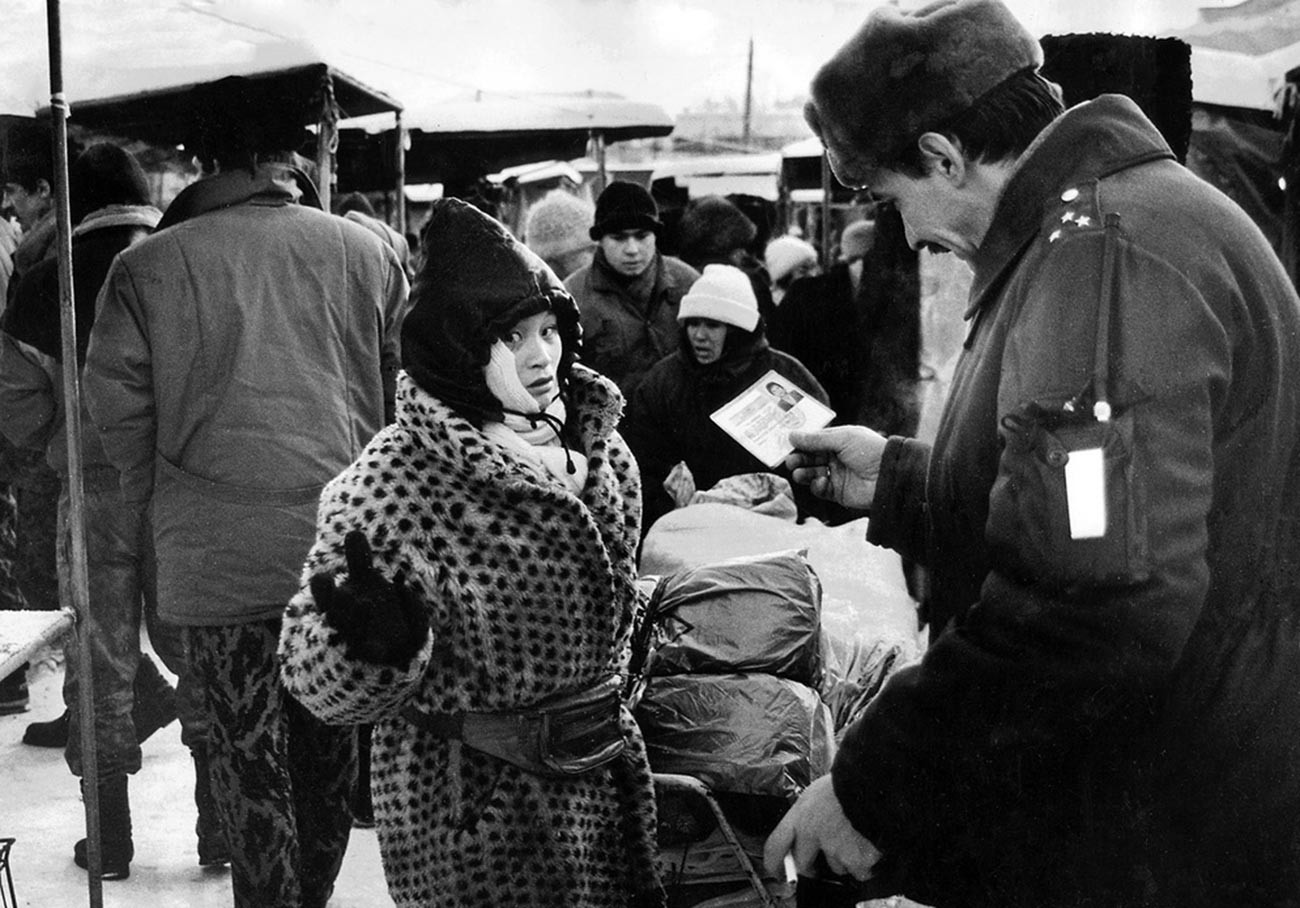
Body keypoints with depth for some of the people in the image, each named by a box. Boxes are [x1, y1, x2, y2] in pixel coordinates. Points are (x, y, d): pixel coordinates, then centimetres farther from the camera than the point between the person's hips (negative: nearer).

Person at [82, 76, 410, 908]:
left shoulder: (146, 268, -5)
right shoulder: (364, 253, -1)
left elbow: (116, 402, -1)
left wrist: (158, 497, 15)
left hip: (214, 551, -2)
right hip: (341, 545, 2)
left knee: (249, 754, 7)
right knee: (329, 740, 16)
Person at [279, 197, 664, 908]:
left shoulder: (598, 449, 1)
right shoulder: (391, 484, -19)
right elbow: (322, 684, -18)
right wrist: (370, 642, -37)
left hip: (605, 784, 6)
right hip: (474, 818, -6)